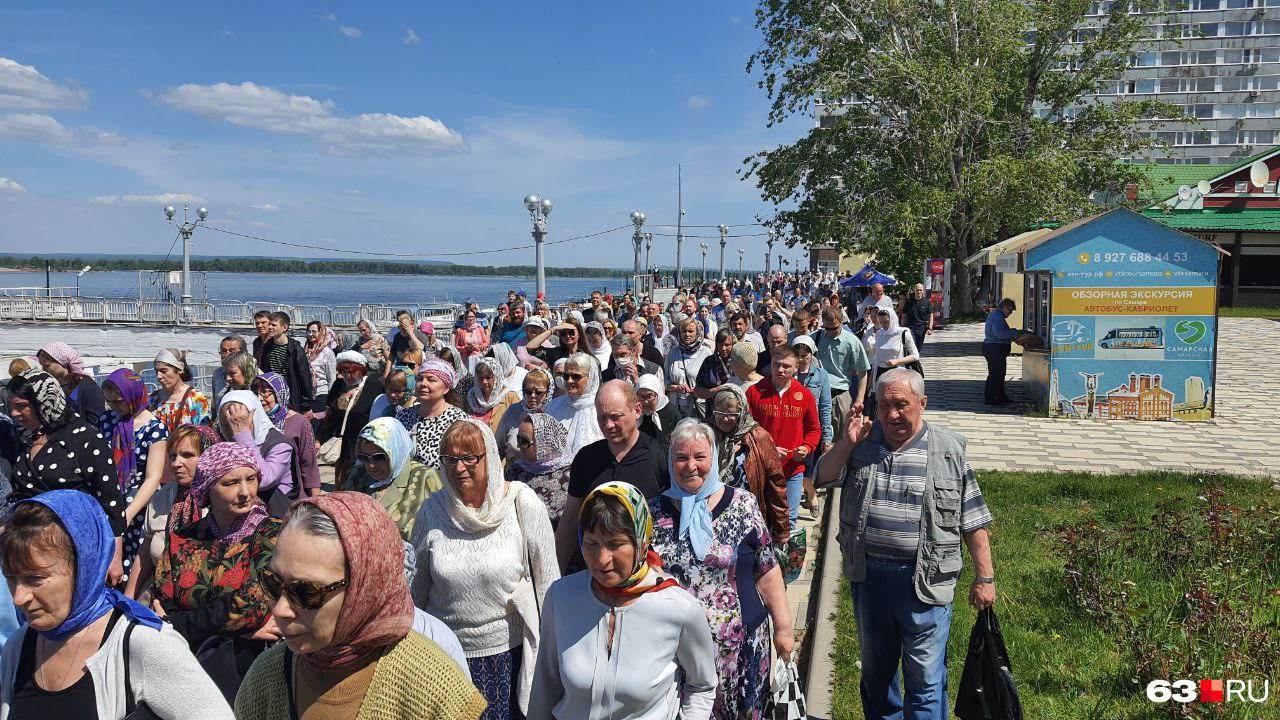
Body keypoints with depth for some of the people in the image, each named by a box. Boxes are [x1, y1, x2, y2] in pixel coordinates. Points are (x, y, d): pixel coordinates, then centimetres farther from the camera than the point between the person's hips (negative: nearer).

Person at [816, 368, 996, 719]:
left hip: (925, 580, -3)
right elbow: (823, 478, -1)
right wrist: (845, 443, -16)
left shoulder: (949, 449, -6)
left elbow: (973, 522, -3)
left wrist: (984, 577, -3)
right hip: (868, 575, 4)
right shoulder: (863, 441, 2)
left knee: (926, 679, 5)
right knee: (876, 667, 22)